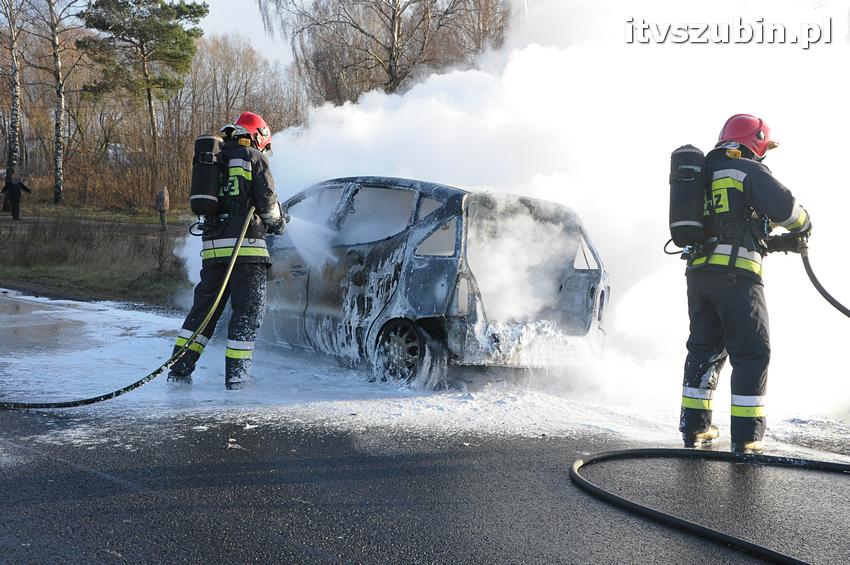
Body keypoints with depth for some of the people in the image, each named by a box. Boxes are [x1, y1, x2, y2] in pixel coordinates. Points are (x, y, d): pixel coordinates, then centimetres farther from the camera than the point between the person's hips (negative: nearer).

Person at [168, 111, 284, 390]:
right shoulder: (254, 158, 2)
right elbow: (267, 200, -3)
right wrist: (277, 222, 18)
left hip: (213, 244, 6)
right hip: (245, 244, -6)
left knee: (204, 306, 12)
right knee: (248, 310, 0)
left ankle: (180, 369, 10)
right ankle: (235, 376, -2)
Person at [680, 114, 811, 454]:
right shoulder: (749, 170, -1)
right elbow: (783, 207, -10)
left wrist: (772, 242, 27)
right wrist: (803, 226, 12)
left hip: (698, 270, 7)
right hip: (736, 274, -7)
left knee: (705, 347, 17)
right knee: (752, 352, 0)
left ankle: (694, 427, 18)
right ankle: (746, 437, -4)